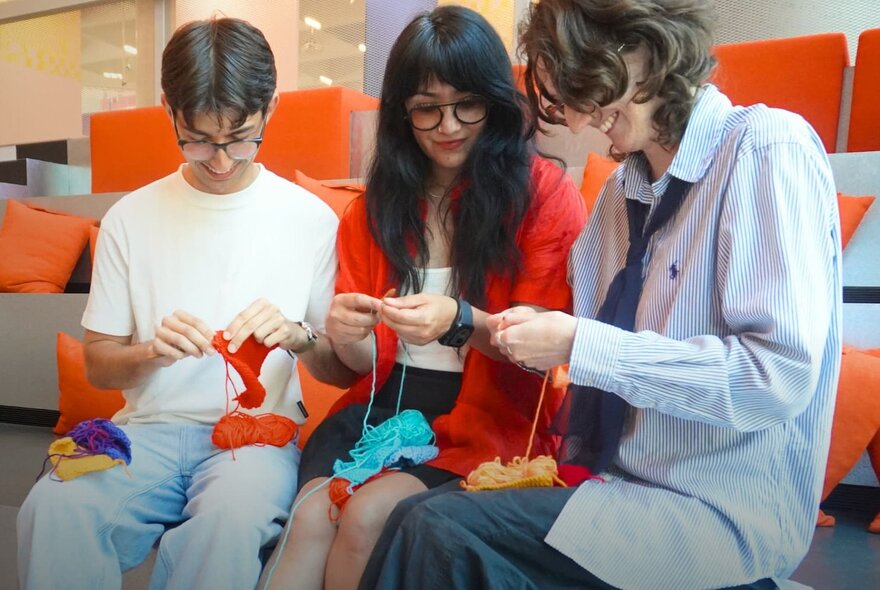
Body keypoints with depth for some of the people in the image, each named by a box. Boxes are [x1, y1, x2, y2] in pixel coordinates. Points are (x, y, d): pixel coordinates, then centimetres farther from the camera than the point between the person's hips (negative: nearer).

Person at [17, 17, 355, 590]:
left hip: (257, 431, -1)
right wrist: (152, 350, -12)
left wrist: (297, 335, -17)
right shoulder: (130, 217, 5)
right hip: (148, 427, 2)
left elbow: (344, 369, 4)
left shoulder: (312, 218, 0)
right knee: (52, 508, -29)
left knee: (234, 517, -34)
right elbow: (98, 364, 10)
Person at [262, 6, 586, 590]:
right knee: (311, 517, -24)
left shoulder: (544, 192, -3)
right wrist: (348, 337, -15)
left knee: (368, 517, -25)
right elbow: (368, 363, 10)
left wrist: (460, 322, -25)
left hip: (489, 415, -3)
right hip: (384, 404, 3)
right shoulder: (375, 207, 11)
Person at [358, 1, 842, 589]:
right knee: (420, 513, -8)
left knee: (441, 532, -20)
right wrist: (546, 332, -6)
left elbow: (779, 379, -22)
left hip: (723, 510, -6)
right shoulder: (623, 185, 8)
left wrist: (580, 346, -20)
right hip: (615, 474, 6)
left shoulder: (767, 148, -13)